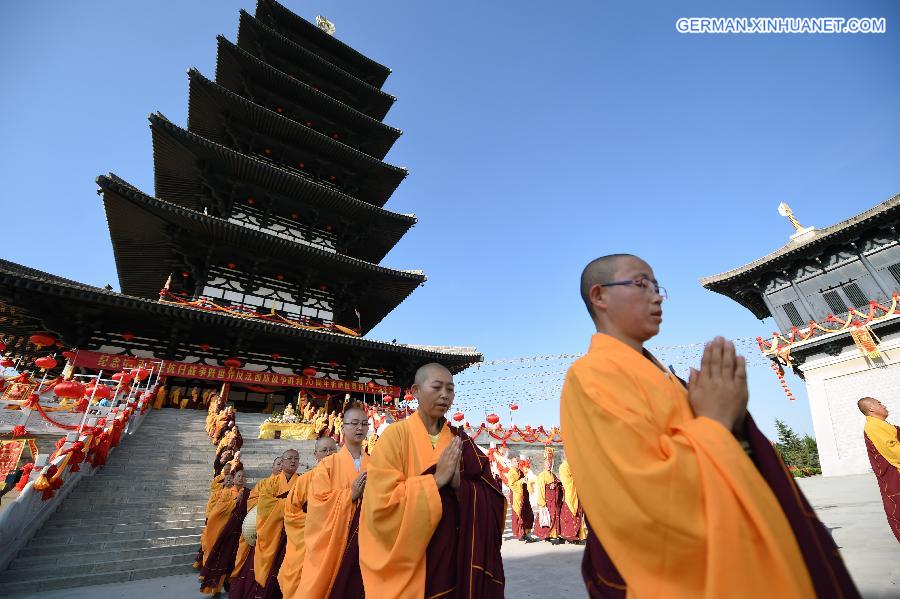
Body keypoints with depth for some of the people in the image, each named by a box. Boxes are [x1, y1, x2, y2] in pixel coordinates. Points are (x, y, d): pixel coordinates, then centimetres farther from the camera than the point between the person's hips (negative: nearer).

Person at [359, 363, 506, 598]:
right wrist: (436, 479, -21)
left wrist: (459, 483, -20)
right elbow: (382, 503, -18)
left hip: (453, 561, 4)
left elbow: (493, 499, -2)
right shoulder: (396, 435, -11)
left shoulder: (460, 441, 1)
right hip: (408, 563, -3)